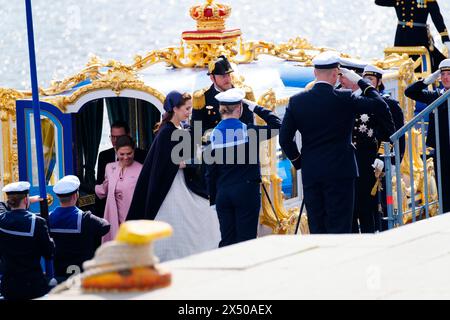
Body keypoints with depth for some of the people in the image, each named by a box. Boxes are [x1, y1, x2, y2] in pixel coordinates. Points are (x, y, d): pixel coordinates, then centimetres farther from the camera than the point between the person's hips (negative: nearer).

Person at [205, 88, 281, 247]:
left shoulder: (214, 134, 2)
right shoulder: (247, 131, -10)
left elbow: (211, 171, 6)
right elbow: (277, 125, -3)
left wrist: (213, 198, 14)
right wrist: (257, 108, 2)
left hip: (223, 192, 4)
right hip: (246, 191, -4)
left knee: (227, 241, 8)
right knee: (246, 239, 0)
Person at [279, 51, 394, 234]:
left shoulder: (297, 101, 1)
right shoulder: (344, 99, -10)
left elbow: (285, 138, 1)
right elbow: (379, 105, -5)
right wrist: (360, 82, 4)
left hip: (310, 173, 4)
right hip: (339, 171, -4)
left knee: (316, 227, 8)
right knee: (339, 227, -2)